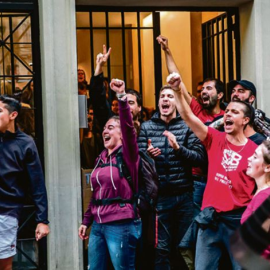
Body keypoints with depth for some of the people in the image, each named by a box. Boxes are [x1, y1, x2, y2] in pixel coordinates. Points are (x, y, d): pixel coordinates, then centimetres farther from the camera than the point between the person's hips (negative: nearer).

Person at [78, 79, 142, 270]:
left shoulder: (127, 154, -4)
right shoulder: (101, 158, 15)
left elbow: (128, 127, -22)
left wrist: (122, 96, -32)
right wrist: (86, 221, 18)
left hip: (121, 226, -7)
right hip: (98, 225, 7)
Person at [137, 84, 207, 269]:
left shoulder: (187, 126, 2)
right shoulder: (147, 127, 6)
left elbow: (200, 157, -6)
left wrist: (178, 148, -21)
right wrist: (147, 155, -19)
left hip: (184, 194, -1)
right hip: (159, 196, 1)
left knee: (184, 247, 8)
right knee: (161, 248, 5)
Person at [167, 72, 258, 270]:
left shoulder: (254, 151, -1)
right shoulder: (215, 139, 4)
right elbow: (188, 116, -8)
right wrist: (178, 91, -22)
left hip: (239, 220, -2)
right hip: (211, 218, 2)